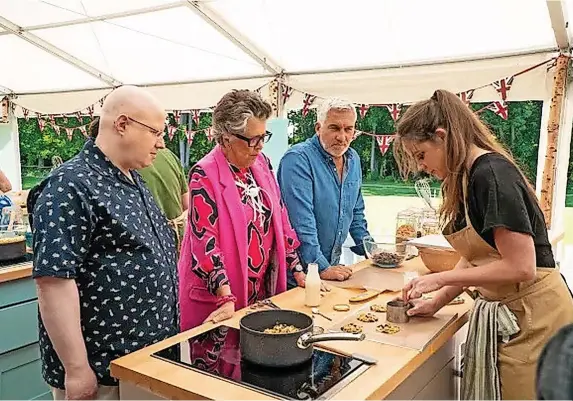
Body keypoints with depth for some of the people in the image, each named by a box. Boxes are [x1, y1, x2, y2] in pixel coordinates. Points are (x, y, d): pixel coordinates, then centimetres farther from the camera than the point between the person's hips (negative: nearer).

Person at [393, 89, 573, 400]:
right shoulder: (466, 179, 7)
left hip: (532, 318, -8)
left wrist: (440, 279, -18)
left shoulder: (491, 173, -21)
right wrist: (436, 303, 5)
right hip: (500, 316, 8)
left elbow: (520, 267, -25)